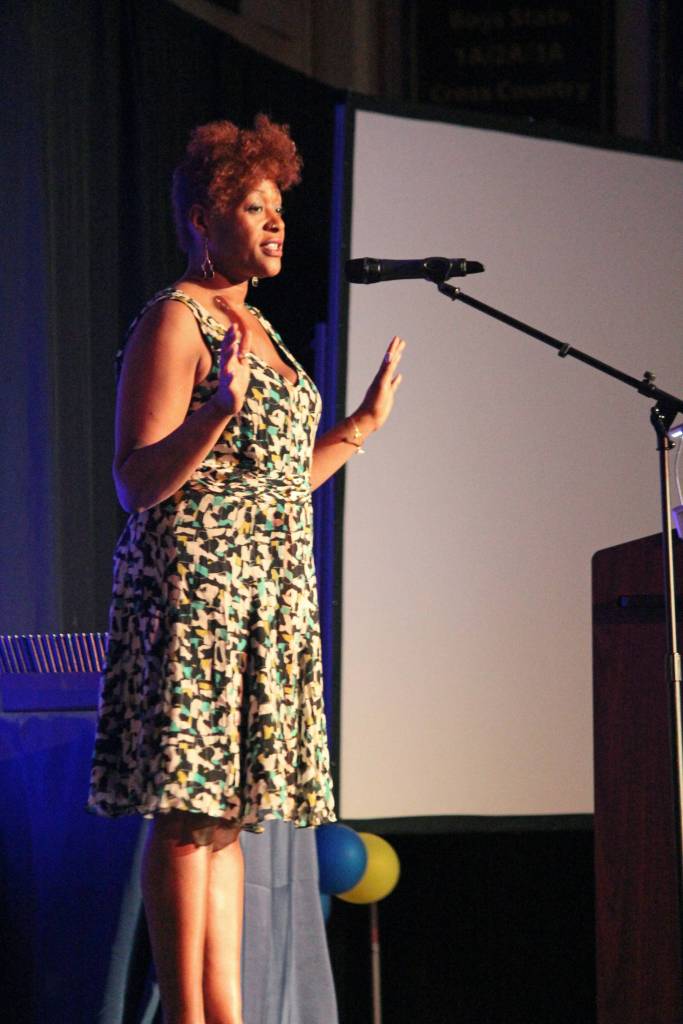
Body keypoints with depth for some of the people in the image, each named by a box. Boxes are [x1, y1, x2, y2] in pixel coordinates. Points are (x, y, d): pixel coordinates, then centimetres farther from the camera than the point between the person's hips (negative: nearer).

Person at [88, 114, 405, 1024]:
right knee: (188, 812, -10)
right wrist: (218, 409, -26)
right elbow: (138, 483, -12)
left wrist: (363, 424, 26)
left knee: (225, 812, 6)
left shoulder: (256, 327, 20)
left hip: (269, 594, 9)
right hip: (194, 583, -9)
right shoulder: (173, 320, -6)